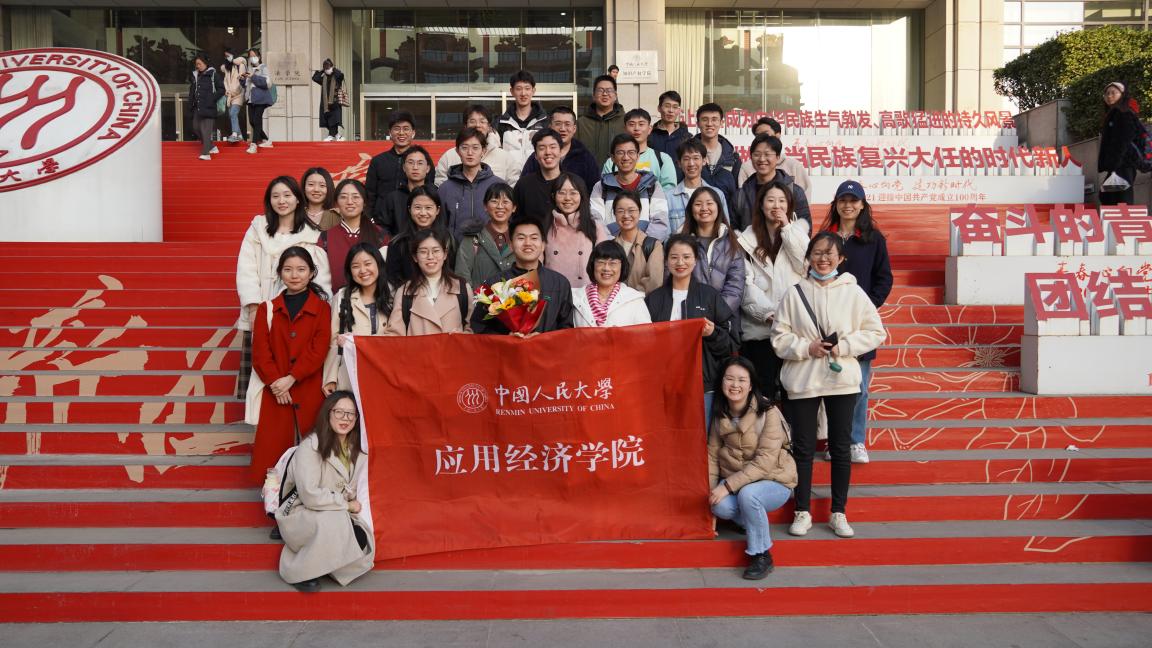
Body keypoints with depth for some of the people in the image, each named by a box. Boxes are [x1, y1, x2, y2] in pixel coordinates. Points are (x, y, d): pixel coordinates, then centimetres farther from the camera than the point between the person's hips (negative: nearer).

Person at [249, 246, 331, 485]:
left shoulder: (321, 308, 6)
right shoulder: (267, 308, 11)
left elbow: (319, 350, -4)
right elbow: (260, 351, 3)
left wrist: (291, 378, -14)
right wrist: (274, 382, -11)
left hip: (310, 393, -1)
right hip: (276, 393, 2)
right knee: (272, 451, -3)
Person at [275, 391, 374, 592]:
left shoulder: (356, 451, 3)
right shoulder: (309, 447, -18)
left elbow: (357, 490, 7)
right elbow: (310, 496, -24)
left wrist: (358, 512, -11)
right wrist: (346, 505, -17)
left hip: (339, 516, 6)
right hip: (301, 514, -6)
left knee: (361, 539, -23)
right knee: (331, 522, -36)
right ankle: (301, 572, -12)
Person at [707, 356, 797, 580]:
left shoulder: (768, 413, -19)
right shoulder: (720, 413, -2)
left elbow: (765, 461, -24)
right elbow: (713, 453, 2)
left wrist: (728, 486, -27)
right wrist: (711, 490, -11)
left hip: (773, 480, -4)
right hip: (735, 480, 4)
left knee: (747, 494, -36)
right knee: (720, 506, -27)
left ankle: (762, 555, -13)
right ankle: (756, 525, 7)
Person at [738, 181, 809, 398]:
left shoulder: (797, 232, 13)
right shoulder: (747, 239, 6)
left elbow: (807, 266, -4)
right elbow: (746, 284, -2)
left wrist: (787, 229, -4)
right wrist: (768, 313, -14)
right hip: (760, 328, -1)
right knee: (763, 390, 1)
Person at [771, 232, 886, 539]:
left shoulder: (853, 292, 0)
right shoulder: (794, 294, -1)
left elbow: (875, 331, 1)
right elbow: (779, 338, -1)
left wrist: (843, 346, -11)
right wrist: (807, 347, -15)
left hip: (842, 379, 0)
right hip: (802, 380, 0)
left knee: (841, 447, 8)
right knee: (803, 448, 7)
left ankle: (839, 513, 22)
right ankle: (803, 512, 19)